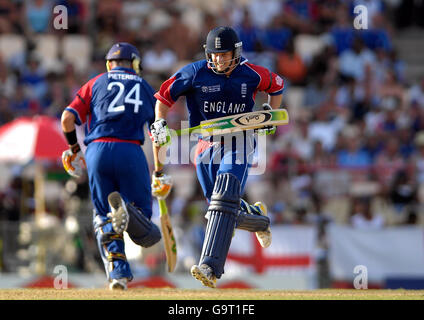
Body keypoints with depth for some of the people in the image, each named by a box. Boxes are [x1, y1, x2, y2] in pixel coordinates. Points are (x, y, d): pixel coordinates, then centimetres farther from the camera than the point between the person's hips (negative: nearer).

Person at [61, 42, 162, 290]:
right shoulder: (145, 88, 20)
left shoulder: (97, 83, 17)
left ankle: (118, 273, -11)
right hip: (131, 153, -1)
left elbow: (68, 118, 6)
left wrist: (74, 148, 22)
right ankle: (126, 211, -34)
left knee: (102, 218, 12)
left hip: (97, 151, 1)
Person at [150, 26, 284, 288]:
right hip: (207, 145, 3)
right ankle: (258, 217, 42)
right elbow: (165, 95, 4)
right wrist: (160, 124, -8)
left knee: (225, 202, -22)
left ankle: (211, 268, -31)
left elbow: (277, 86, 18)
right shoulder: (196, 73, -5)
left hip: (238, 143, -3)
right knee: (222, 209, 6)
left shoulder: (251, 75, -3)